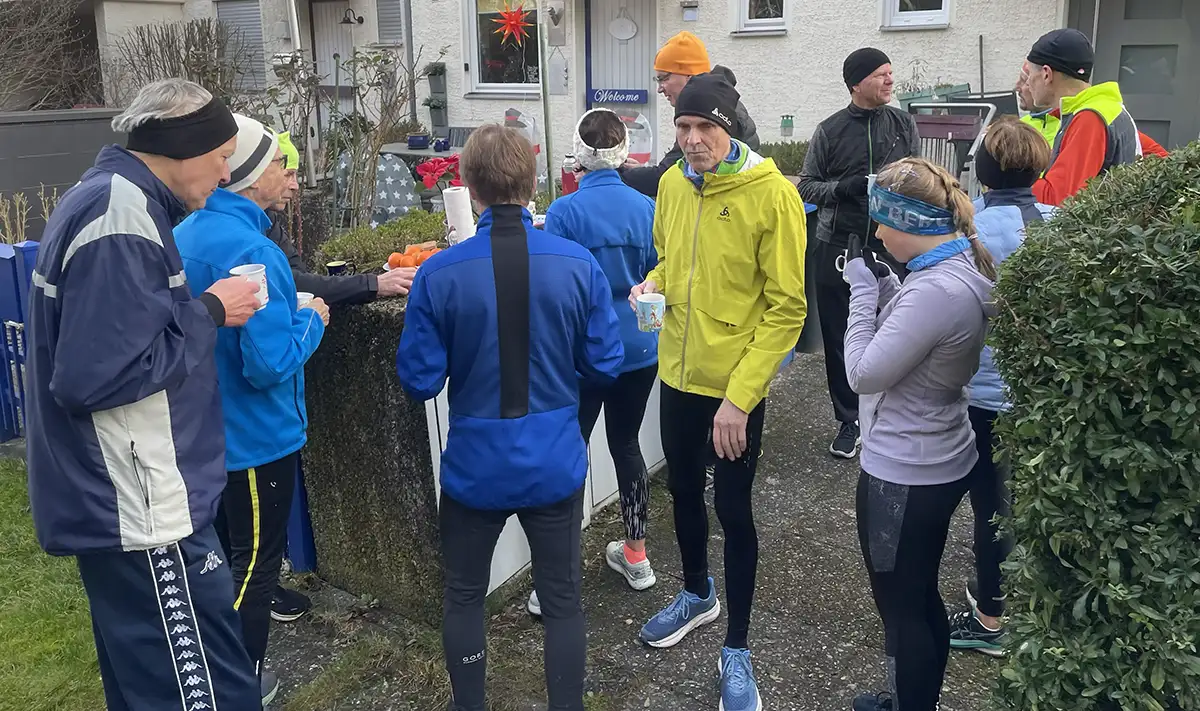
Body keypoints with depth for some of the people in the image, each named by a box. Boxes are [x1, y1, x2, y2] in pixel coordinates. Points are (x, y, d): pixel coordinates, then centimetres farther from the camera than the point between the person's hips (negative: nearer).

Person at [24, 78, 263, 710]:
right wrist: (210, 313, -16)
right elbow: (96, 377, -26)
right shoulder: (121, 222, -21)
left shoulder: (107, 199, 12)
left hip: (115, 500, 11)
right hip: (140, 510, -11)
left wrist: (206, 305, 7)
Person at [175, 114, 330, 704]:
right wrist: (312, 319, -13)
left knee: (224, 551, 25)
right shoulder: (250, 250, -27)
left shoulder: (186, 234, 2)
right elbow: (270, 365, -30)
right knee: (256, 560, 8)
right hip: (255, 435, -9)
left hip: (206, 429, 9)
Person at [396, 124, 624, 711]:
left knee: (463, 596, 22)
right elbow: (604, 364, -5)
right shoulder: (578, 264, -13)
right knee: (562, 599, 17)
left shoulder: (439, 274, -16)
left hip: (475, 464, 0)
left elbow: (419, 380, -9)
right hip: (554, 463, 1)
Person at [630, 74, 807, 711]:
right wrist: (652, 284, -6)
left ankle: (736, 650, 25)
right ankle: (697, 594, 47)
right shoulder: (672, 184, 1)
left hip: (736, 388, -5)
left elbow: (786, 308, -16)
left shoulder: (772, 193, -17)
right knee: (683, 491, 21)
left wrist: (739, 396, -20)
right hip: (678, 374, 6)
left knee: (733, 511, 6)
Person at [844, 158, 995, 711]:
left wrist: (863, 288, -15)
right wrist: (882, 284, 0)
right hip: (941, 462, 10)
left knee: (901, 608, 9)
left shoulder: (935, 290, -29)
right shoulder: (966, 266, 1)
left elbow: (864, 374, -22)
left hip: (904, 477, -10)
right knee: (922, 598, 25)